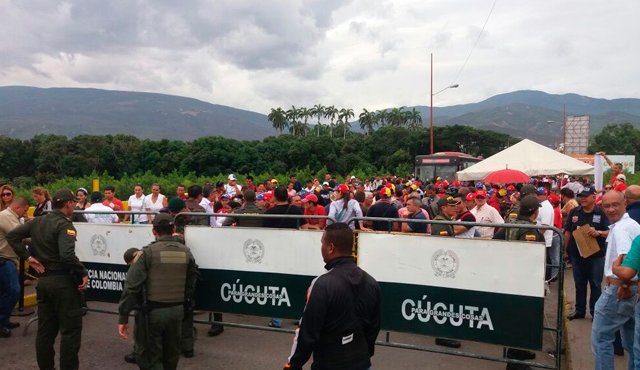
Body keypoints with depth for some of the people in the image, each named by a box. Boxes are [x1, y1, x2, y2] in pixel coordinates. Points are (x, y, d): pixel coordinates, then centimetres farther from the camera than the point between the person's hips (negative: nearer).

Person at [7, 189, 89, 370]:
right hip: (63, 281, -8)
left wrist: (27, 256, 9)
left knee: (45, 328, 17)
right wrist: (83, 273, -19)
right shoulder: (64, 224, -17)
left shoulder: (37, 221, 8)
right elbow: (67, 255, -29)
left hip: (43, 280, 8)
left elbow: (12, 236, 13)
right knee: (70, 329, 1)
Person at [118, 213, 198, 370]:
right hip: (177, 310, 4)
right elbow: (191, 285, 6)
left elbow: (132, 286, -15)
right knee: (171, 356, 22)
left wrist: (123, 317, -10)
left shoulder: (148, 252, -11)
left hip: (152, 311, -4)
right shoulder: (186, 252, 2)